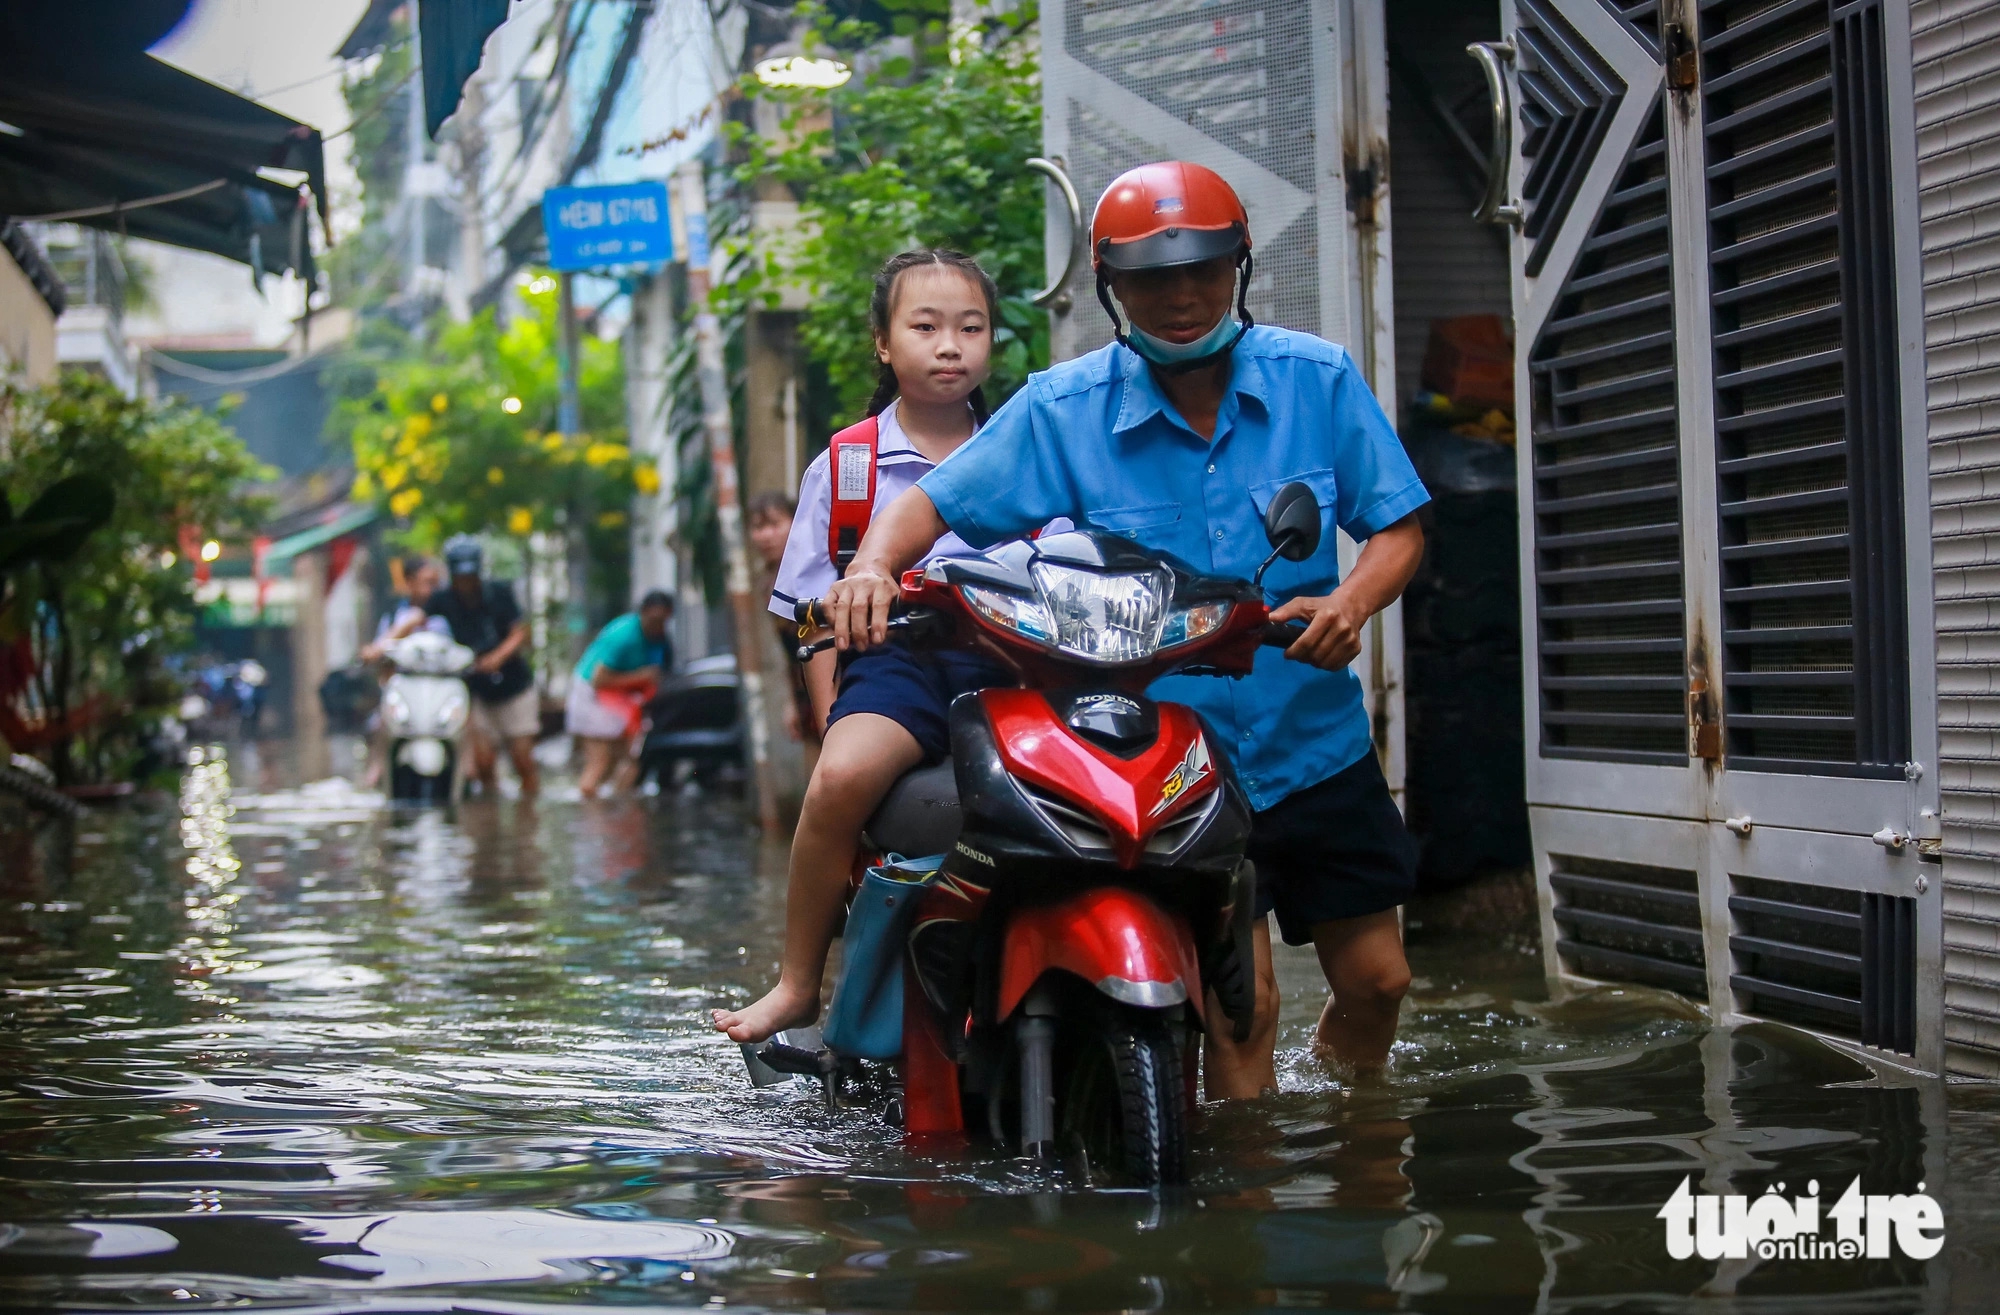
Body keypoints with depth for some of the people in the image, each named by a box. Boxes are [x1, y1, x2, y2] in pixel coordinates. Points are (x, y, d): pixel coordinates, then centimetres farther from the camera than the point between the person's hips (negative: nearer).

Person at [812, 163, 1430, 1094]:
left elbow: (1397, 526, -1)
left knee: (1375, 982, 10)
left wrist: (1350, 603, -23)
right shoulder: (1063, 409, -6)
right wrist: (875, 565, -28)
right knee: (1242, 1004, -9)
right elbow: (931, 504, -5)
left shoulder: (1317, 379, -4)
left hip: (1319, 745, 3)